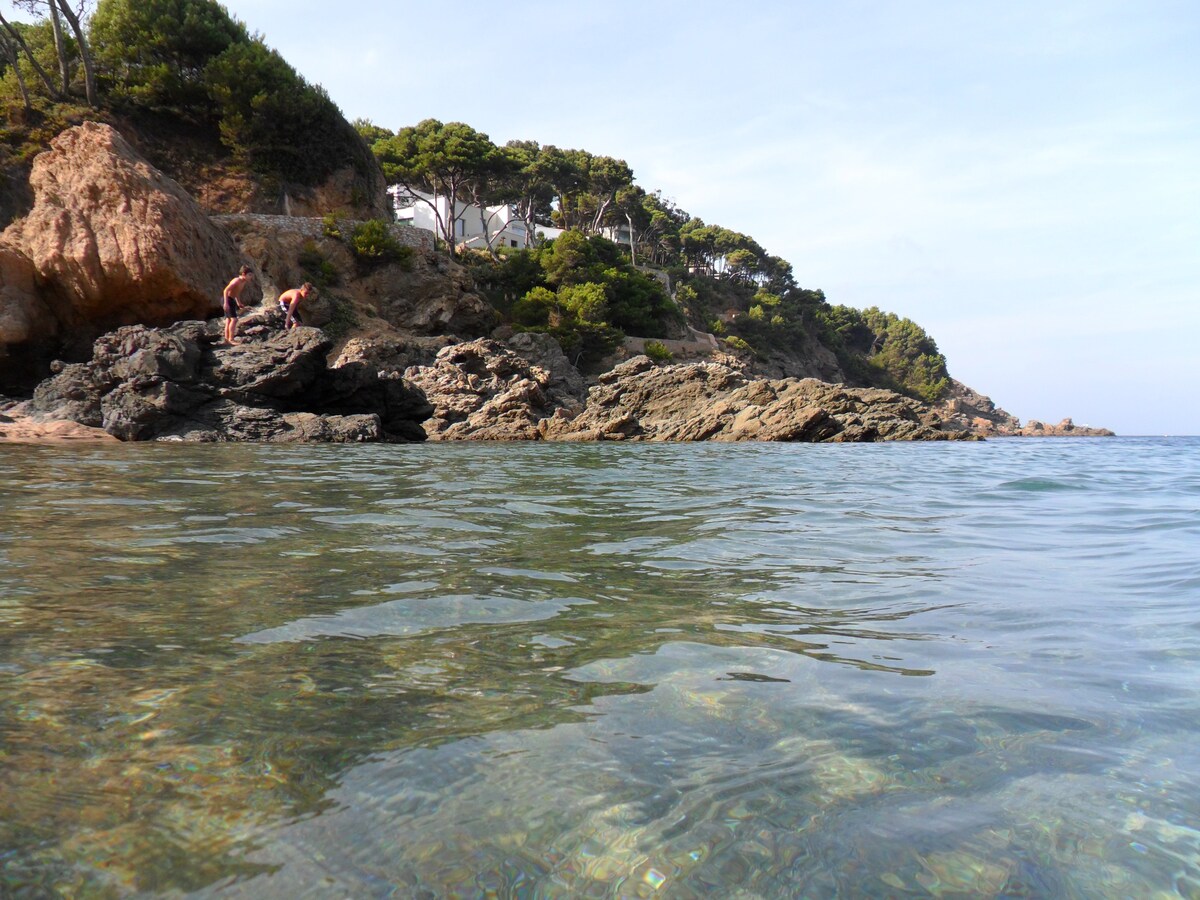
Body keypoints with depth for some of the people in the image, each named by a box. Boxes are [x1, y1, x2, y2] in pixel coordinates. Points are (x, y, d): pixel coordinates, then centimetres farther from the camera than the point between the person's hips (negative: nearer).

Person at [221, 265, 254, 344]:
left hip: (231, 300, 10)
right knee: (234, 319, -13)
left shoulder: (244, 282, 6)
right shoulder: (237, 280, -22)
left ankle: (227, 339, 18)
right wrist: (226, 303, -30)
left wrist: (239, 303, 20)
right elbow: (226, 290, -26)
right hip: (227, 299, -10)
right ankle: (231, 339, -11)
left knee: (228, 320, 13)